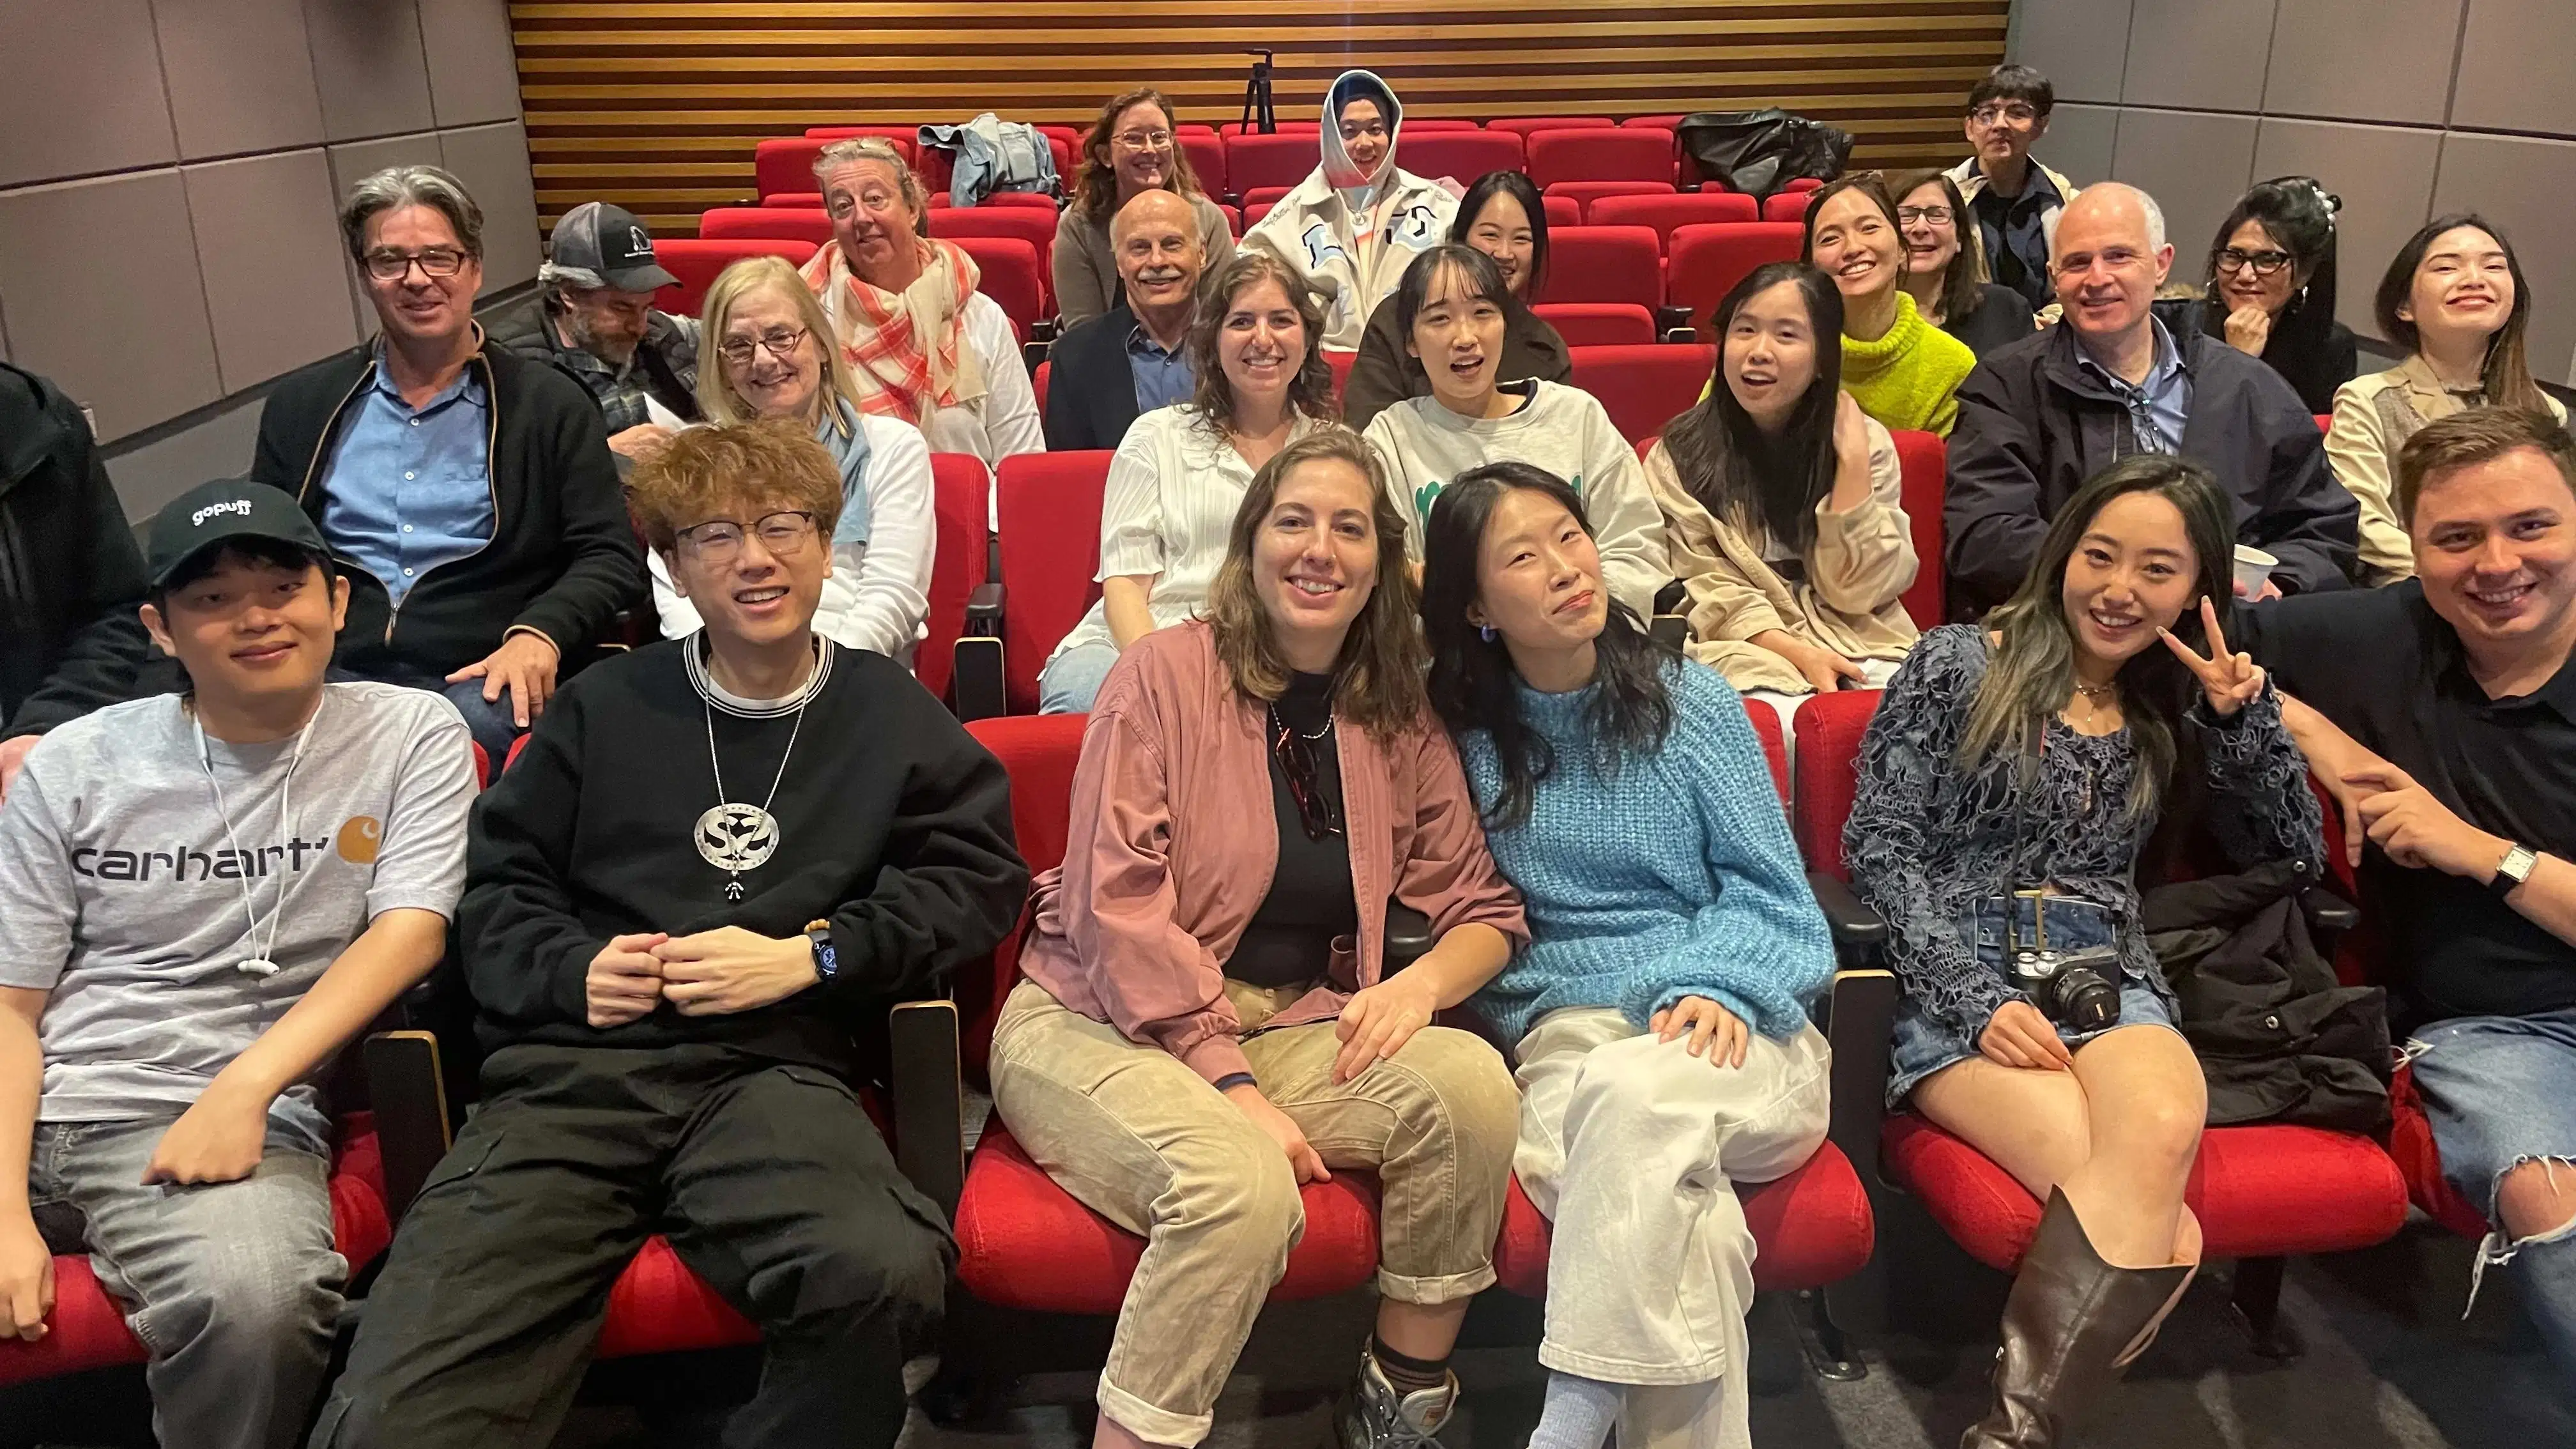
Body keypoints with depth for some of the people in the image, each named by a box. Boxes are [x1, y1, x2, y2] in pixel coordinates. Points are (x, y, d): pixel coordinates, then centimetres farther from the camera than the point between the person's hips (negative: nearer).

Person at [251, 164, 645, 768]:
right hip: (332, 675, 2)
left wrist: (541, 632, -17)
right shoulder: (302, 405, 18)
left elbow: (611, 558, 3)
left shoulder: (552, 405, 8)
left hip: (479, 681, -2)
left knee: (468, 732, -37)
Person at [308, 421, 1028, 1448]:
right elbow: (497, 881, 20)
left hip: (772, 1069, 0)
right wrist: (569, 970, -1)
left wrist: (806, 957, -4)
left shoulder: (892, 715, 15)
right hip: (571, 1070, 1)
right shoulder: (606, 707, 18)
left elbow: (978, 876, 7)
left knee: (881, 1276, -34)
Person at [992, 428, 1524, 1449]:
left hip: (1295, 1027, 5)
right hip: (1096, 1021, -5)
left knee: (1468, 1080, -22)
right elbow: (1116, 906, -13)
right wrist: (1230, 1083, -20)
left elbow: (1485, 908, 10)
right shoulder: (1166, 672, -5)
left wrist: (1424, 980, -13)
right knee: (1242, 1183, -34)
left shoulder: (1400, 722, 9)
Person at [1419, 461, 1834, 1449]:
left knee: (1635, 1088, -36)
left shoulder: (1690, 704, 9)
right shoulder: (1464, 736, 9)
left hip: (1731, 1039, 0)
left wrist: (1717, 987, -13)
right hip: (1561, 1038, 0)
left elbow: (1769, 889, 5)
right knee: (1685, 1227, -33)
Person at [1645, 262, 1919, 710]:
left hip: (1862, 645, 2)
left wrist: (1851, 459, -8)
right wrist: (1799, 654, -20)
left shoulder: (1867, 441, 7)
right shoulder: (1680, 456, 3)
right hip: (1747, 652, -2)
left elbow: (1853, 589, -3)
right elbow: (1713, 591, -5)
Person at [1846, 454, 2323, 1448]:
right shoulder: (1958, 666, 6)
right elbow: (1879, 847, -1)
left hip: (2107, 977, 4)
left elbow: (2292, 851, 20)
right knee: (2160, 1232, -30)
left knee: (2163, 1128, -35)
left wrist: (2244, 713, 5)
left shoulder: (2170, 711, 21)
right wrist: (1976, 1001, -13)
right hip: (1958, 978, -4)